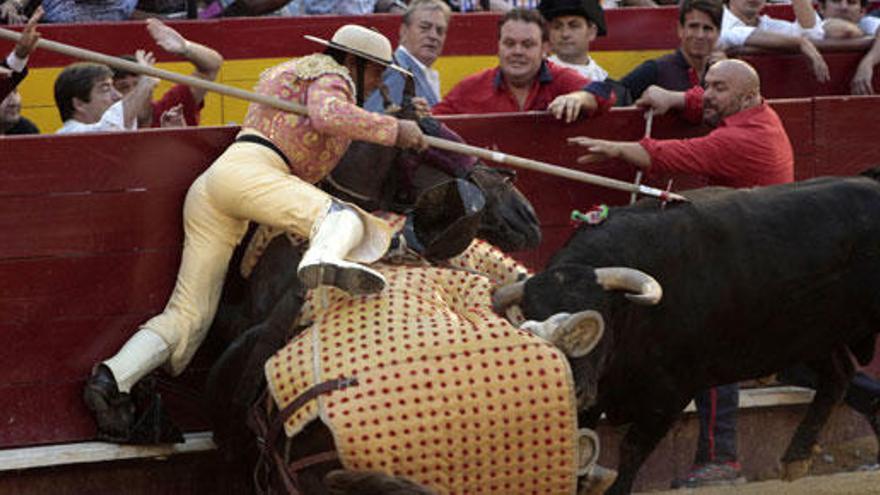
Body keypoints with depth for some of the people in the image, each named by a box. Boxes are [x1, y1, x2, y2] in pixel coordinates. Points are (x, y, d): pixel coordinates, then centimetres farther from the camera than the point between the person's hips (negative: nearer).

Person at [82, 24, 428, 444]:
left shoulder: (293, 72, 39)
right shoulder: (331, 75, 10)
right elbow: (328, 115, -12)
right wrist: (394, 130, -5)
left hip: (207, 189, 9)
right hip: (249, 172, -9)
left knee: (190, 314, 1)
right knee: (340, 218, -30)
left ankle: (114, 379, -16)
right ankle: (326, 260, -65)